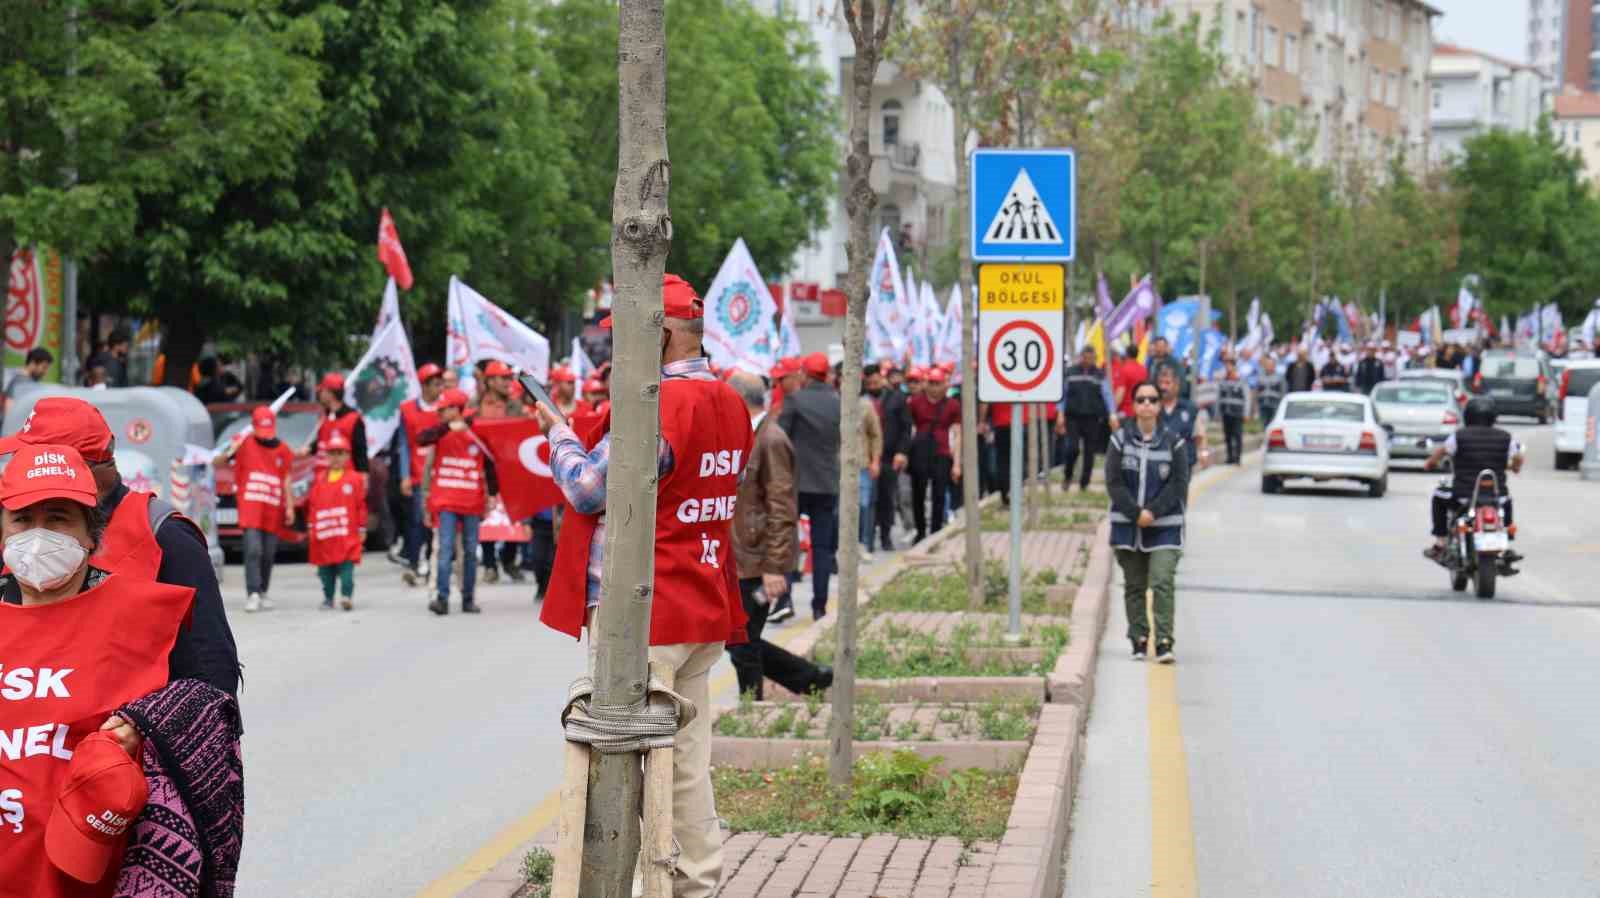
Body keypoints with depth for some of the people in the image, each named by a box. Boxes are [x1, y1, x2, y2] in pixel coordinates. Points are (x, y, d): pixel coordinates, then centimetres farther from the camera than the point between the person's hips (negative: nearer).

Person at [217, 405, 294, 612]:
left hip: (273, 508, 3)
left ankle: (263, 593, 20)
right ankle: (252, 594, -16)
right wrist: (230, 452, -22)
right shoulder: (244, 443, -1)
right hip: (250, 504, -3)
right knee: (253, 550, -15)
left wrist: (290, 507, 8)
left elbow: (286, 481, 13)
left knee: (269, 554, 7)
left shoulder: (282, 450, 8)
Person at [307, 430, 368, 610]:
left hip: (347, 535, -3)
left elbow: (361, 506, 1)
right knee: (326, 569, 8)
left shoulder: (355, 479, 1)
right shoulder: (320, 480, 10)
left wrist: (362, 529, 0)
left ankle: (347, 595, -11)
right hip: (323, 535, 3)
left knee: (347, 566, -9)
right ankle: (328, 598, 16)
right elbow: (312, 505, 12)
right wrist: (311, 528, 9)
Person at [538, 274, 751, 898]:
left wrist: (559, 436, 4)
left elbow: (588, 490, -13)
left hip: (641, 614, -9)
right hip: (704, 611, 9)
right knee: (688, 753, 13)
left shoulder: (655, 406, -18)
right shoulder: (730, 404, 11)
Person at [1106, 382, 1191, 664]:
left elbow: (1179, 484, -3)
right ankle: (1139, 641, 18)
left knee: (1162, 583, -13)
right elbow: (1114, 482, -3)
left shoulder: (1173, 441, 0)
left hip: (1165, 526, -2)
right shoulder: (1120, 440, 2)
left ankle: (1164, 643, -16)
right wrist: (1136, 513, -13)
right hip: (1128, 524, 2)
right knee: (1134, 585, 9)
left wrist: (1153, 512, -13)